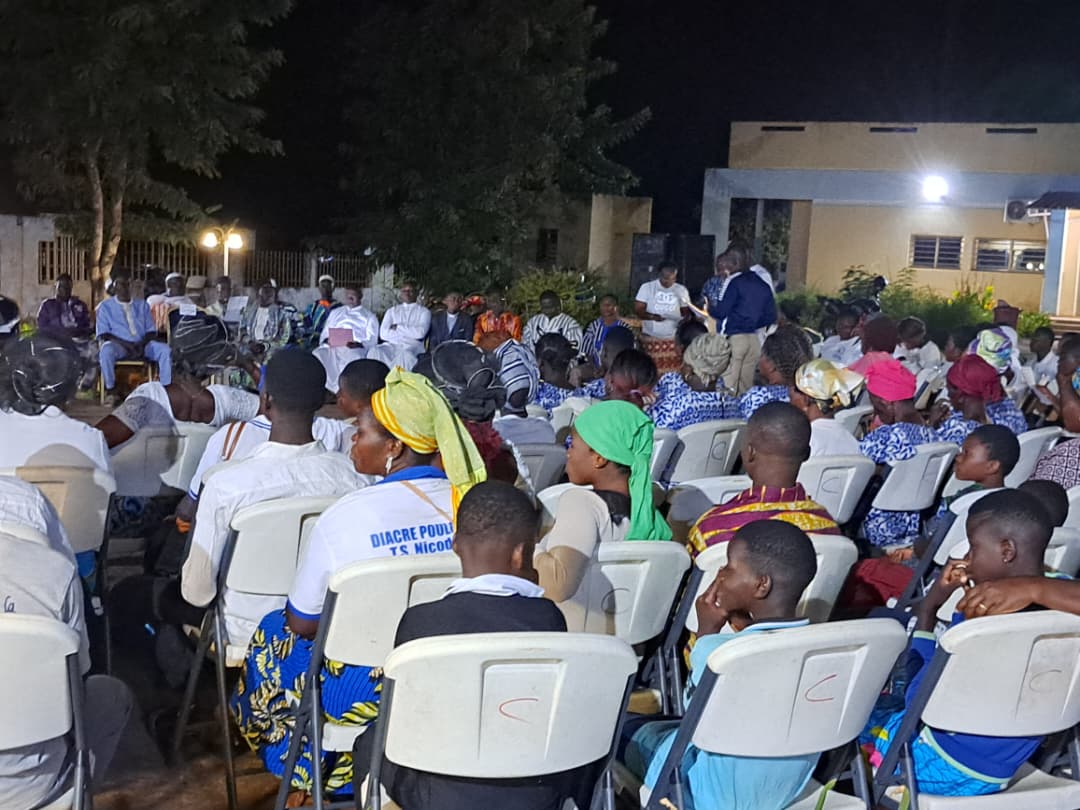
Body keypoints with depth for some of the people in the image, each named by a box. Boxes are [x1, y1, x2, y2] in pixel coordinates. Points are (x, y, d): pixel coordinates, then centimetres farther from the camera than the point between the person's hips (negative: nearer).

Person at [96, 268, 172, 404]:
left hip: (142, 345, 2)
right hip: (118, 345, -2)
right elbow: (103, 334, 2)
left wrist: (142, 343, -10)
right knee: (106, 351, -38)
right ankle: (110, 390, -26)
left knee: (166, 349, -27)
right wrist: (126, 344, -16)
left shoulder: (142, 305, 23)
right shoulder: (105, 306, 14)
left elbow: (151, 331, 14)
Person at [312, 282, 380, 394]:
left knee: (353, 358, -40)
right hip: (332, 347, 3)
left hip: (355, 349, -3)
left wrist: (358, 344, -13)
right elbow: (325, 333, 25)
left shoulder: (369, 316, 20)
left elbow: (372, 340, 8)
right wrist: (327, 340, 0)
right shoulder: (335, 312, 31)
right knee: (317, 355, -31)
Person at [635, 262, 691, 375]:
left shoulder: (682, 290, 5)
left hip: (674, 339, 2)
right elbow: (638, 309, -5)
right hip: (651, 338, -1)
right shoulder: (647, 287, -2)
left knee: (673, 372, -4)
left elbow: (686, 312, 13)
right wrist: (652, 316, -24)